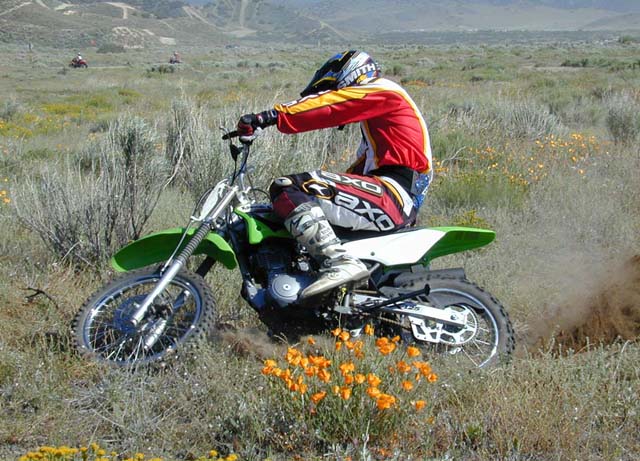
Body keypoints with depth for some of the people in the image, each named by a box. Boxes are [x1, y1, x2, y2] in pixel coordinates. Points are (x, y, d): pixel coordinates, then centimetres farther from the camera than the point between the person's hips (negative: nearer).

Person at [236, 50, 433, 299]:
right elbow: (363, 165, 34)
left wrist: (266, 117, -20)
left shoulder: (379, 92, 0)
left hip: (391, 192, -11)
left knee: (289, 192, -22)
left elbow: (324, 107, -14)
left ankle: (340, 262, -37)